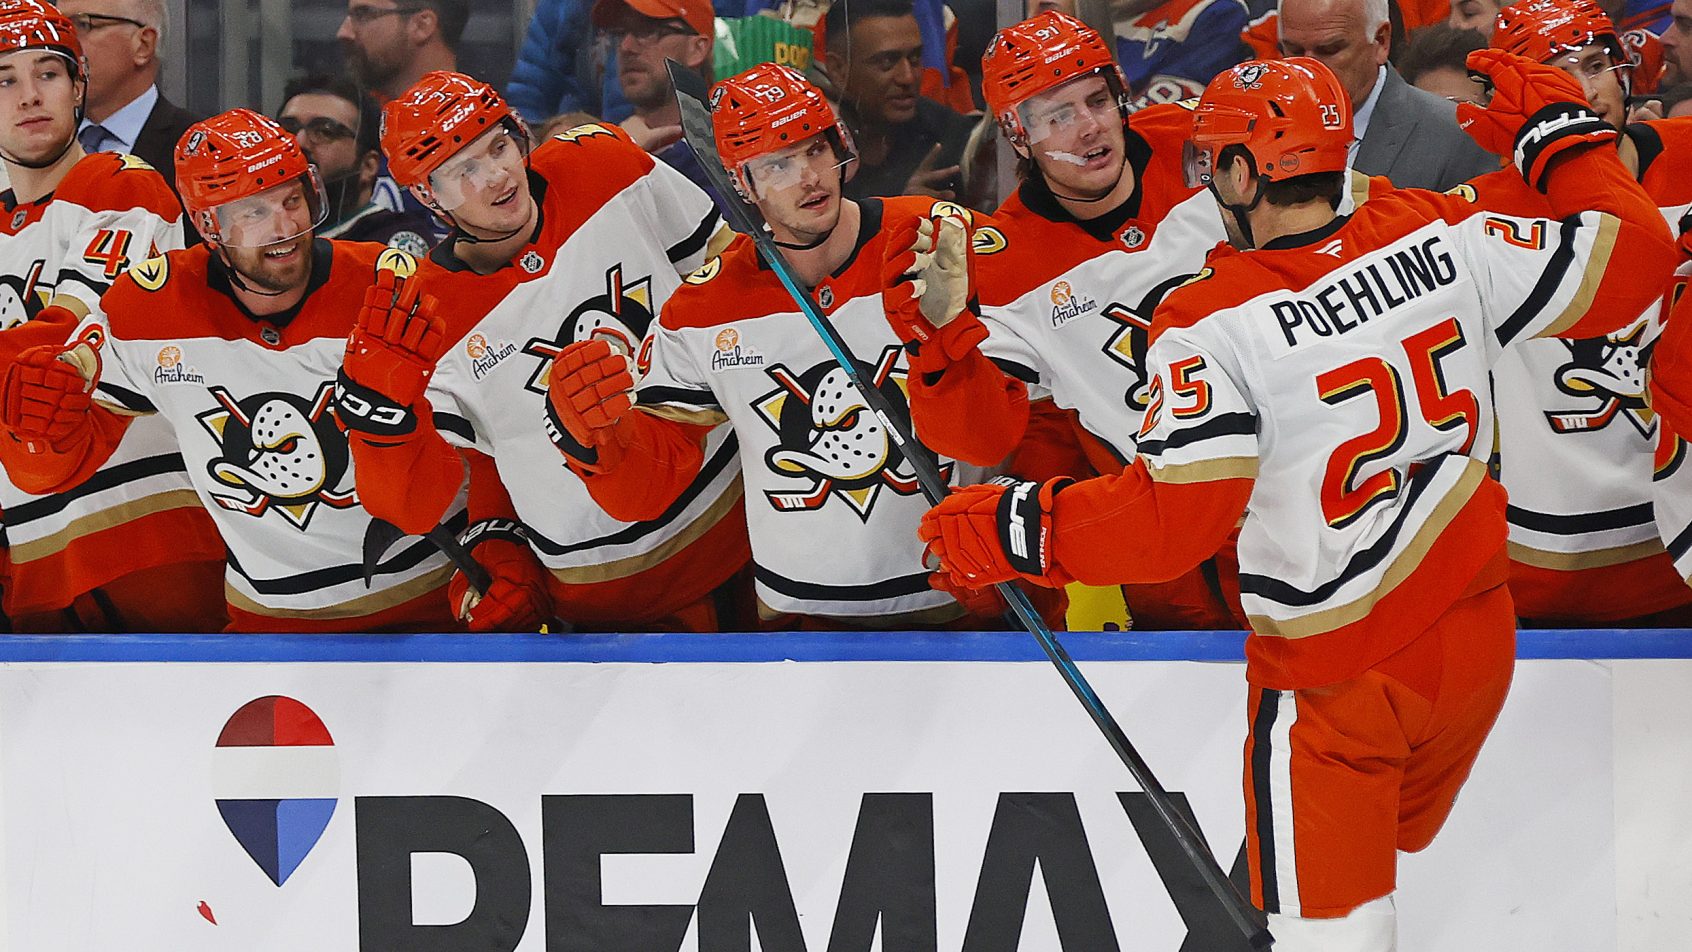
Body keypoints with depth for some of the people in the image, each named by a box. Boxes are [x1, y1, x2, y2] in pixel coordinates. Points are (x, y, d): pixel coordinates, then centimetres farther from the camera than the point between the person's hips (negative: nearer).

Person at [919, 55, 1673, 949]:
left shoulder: (1218, 326, -20)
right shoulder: (1442, 239, -7)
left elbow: (1168, 523, -21)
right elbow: (1628, 257, 0)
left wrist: (1016, 530, -9)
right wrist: (1560, 133, 14)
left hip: (1341, 685, -6)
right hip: (1476, 643, 6)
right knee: (1379, 868, 23)